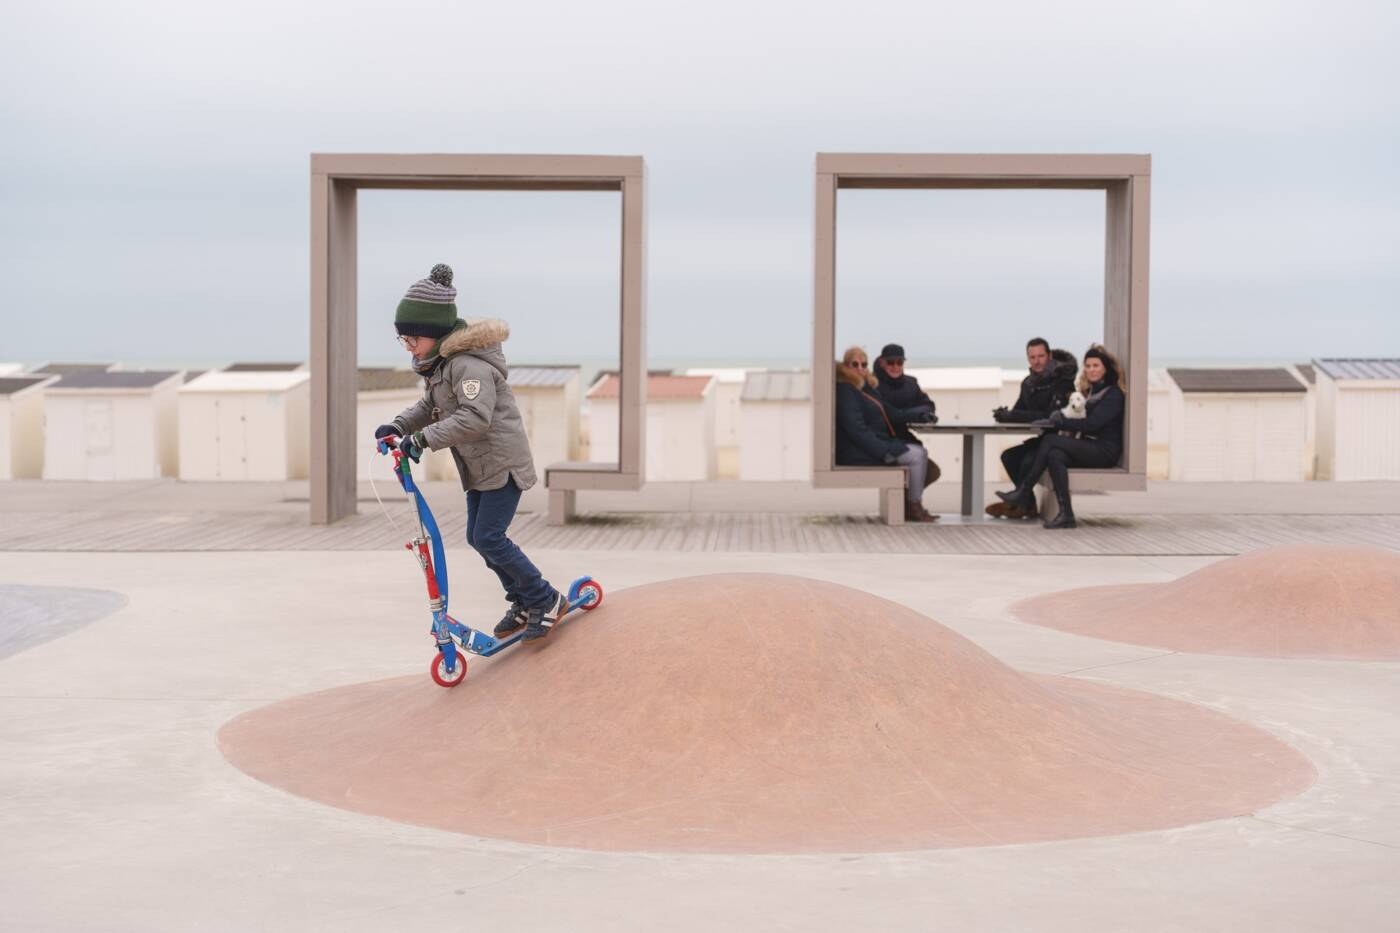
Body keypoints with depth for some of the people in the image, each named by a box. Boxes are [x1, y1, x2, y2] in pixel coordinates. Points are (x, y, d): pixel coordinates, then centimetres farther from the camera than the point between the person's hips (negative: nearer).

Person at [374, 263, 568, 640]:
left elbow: (475, 417, -36)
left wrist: (423, 439, -40)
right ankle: (522, 602, 26)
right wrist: (399, 425, 0)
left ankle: (546, 601, 1)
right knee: (477, 538, 12)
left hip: (503, 462, -10)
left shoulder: (469, 365, -24)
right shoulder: (438, 364, 8)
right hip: (478, 465, 10)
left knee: (489, 538, -12)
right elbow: (429, 406, 18)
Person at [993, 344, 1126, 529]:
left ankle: (1023, 492, -22)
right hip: (1087, 449, 7)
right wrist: (1060, 417, -4)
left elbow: (1092, 424, -17)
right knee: (1056, 455, -23)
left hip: (1104, 451, -7)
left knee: (1050, 440, -23)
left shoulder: (1113, 394, -5)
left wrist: (1058, 422, -17)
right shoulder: (1090, 391, 22)